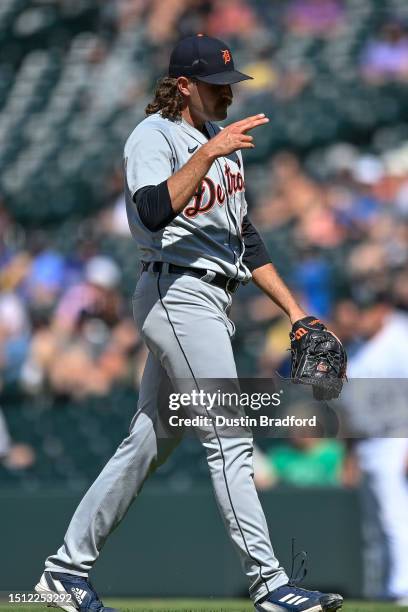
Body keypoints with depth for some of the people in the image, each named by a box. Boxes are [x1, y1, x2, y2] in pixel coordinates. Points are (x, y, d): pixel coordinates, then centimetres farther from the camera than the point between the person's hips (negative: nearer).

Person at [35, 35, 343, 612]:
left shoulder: (222, 139, 18)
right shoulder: (154, 136, -9)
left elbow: (245, 238, 22)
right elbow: (155, 211, -29)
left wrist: (294, 309, 18)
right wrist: (208, 154, -29)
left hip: (209, 301, 9)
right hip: (178, 295, -9)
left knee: (147, 443, 10)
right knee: (229, 439, -11)